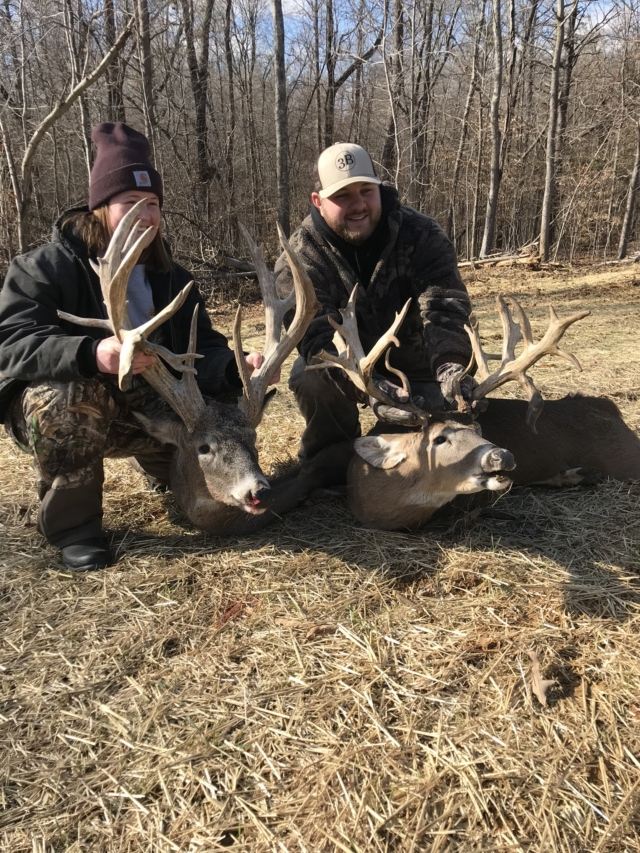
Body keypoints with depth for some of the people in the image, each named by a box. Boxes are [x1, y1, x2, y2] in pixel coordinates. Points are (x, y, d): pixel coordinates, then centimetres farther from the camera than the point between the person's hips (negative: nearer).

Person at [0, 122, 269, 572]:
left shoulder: (171, 278, 1)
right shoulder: (45, 267, -14)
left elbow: (203, 348, -8)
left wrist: (237, 368, -32)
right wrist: (91, 355, -46)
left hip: (141, 408, 5)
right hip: (54, 406, -4)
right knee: (70, 398, -39)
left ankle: (168, 470, 20)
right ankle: (72, 520, -16)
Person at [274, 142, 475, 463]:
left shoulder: (421, 234, -17)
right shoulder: (300, 256, -22)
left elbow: (443, 306, -30)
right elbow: (315, 333, -35)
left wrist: (450, 363, -53)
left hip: (411, 359, 2)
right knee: (309, 379, -30)